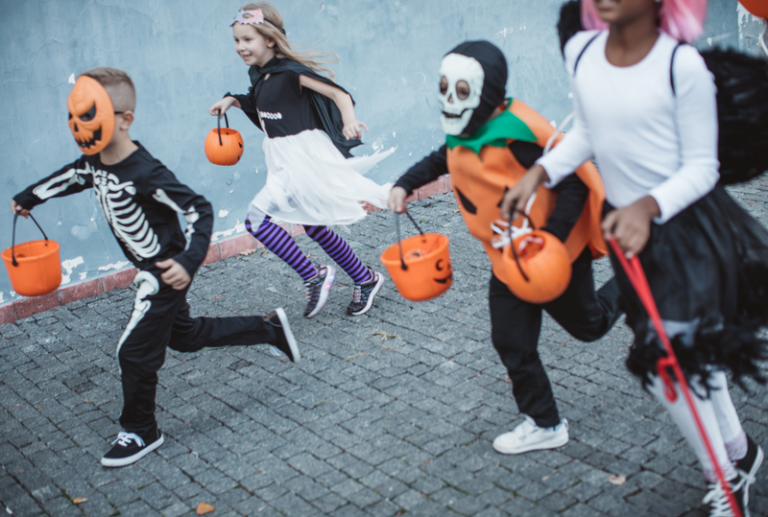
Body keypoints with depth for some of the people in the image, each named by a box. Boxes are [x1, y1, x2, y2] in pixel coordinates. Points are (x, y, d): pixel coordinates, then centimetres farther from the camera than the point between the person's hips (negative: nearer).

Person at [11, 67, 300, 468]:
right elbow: (71, 177, 20)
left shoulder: (146, 174, -30)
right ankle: (268, 329, 33)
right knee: (184, 335, 21)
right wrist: (28, 198, 30)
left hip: (167, 272, -9)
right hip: (149, 270, 9)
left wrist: (188, 262, -37)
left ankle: (140, 432, 18)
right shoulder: (94, 162, -4)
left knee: (135, 352, -3)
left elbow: (200, 210, -27)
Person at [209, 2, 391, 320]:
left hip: (305, 158, -9)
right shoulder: (258, 74, 7)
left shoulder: (291, 72, -17)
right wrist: (232, 101, 11)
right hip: (283, 162, 9)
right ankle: (365, 280, 32)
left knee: (257, 219, -16)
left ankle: (313, 276, -4)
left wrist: (349, 122, -38)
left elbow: (339, 93, -20)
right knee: (314, 227, 17)